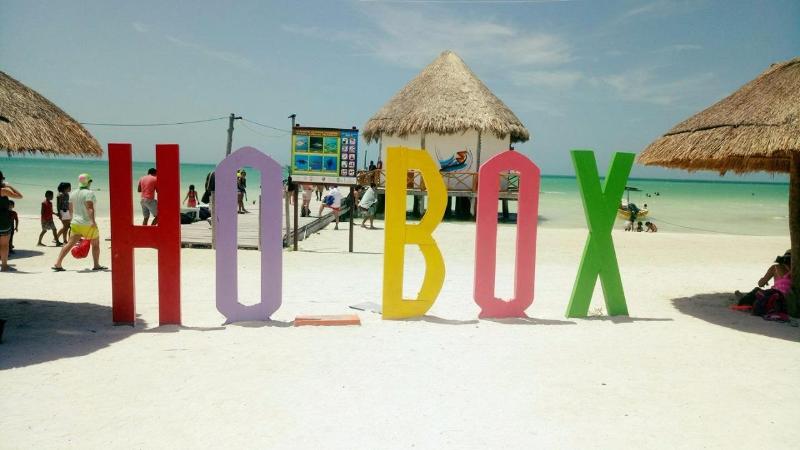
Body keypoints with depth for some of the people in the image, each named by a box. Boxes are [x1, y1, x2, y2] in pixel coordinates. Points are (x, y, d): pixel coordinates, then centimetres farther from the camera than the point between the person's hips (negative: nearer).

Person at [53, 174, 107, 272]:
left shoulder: (74, 194, 11)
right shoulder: (89, 193, -11)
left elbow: (70, 209, 19)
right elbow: (90, 207, -23)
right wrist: (93, 220, -28)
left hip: (76, 224, 6)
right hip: (88, 224, -6)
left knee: (70, 244, 4)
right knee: (95, 244, 10)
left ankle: (57, 264, -4)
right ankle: (96, 265, 13)